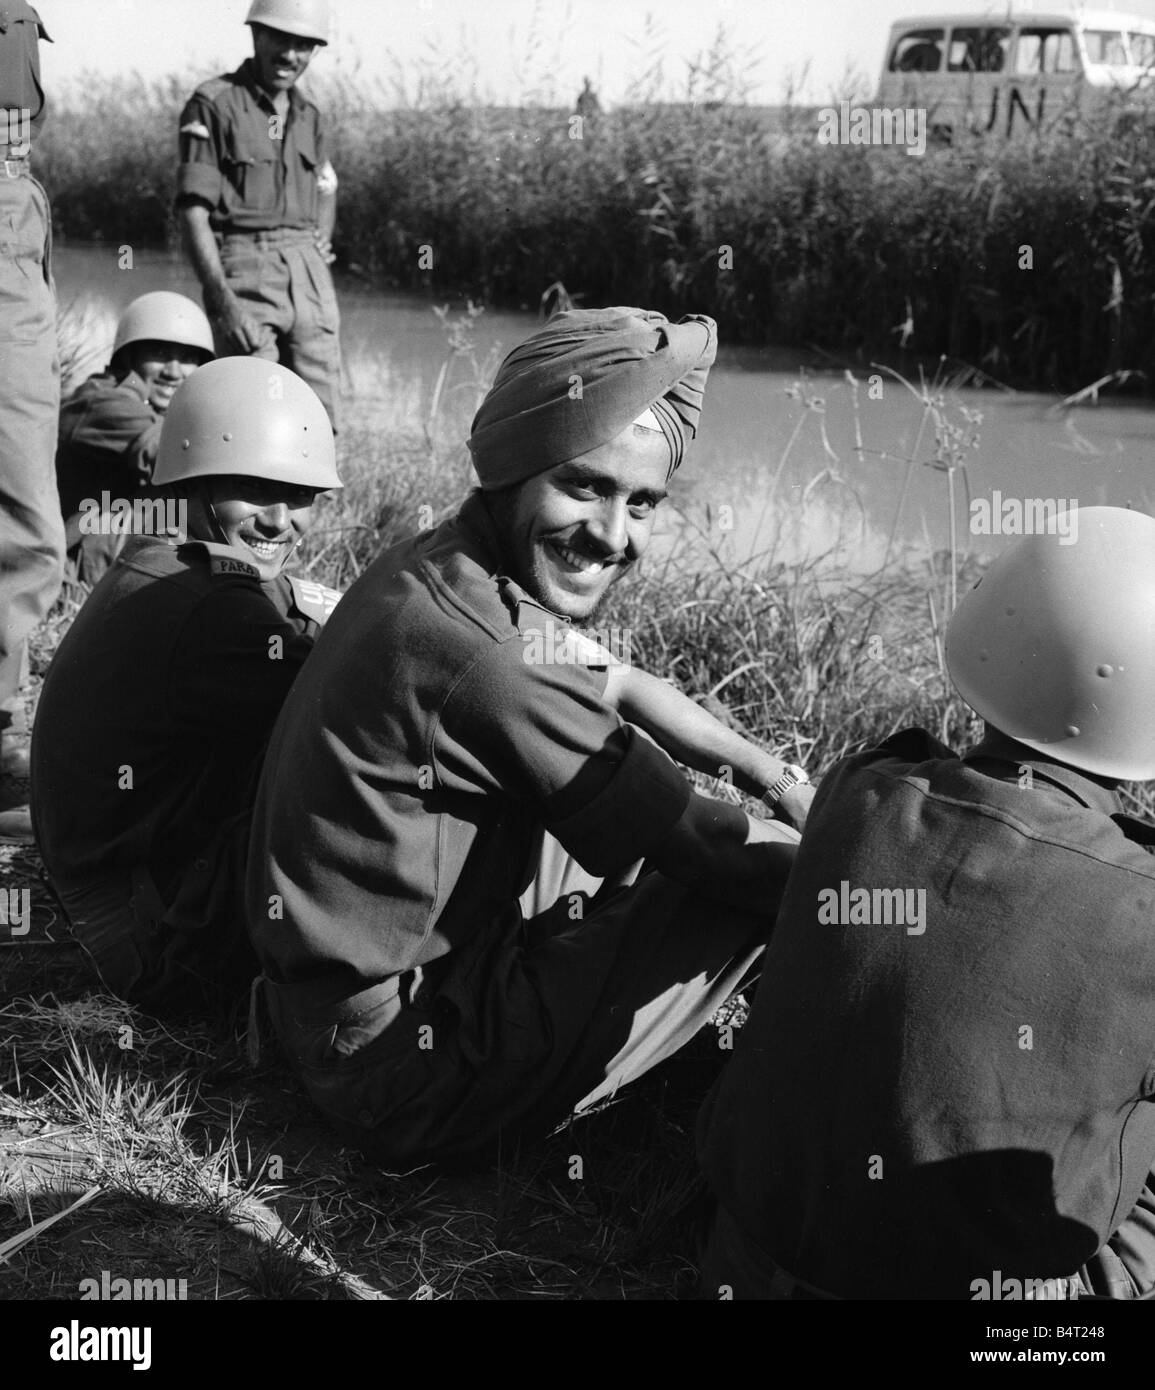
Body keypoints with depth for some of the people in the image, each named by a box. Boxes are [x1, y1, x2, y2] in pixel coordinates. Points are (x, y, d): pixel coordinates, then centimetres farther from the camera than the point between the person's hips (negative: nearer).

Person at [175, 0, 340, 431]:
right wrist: (223, 300, -20)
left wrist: (322, 238, 16)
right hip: (245, 269, -6)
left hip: (309, 276, 6)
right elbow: (193, 211, -10)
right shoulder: (214, 104, -3)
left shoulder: (307, 115, 16)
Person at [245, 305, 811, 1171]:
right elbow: (709, 854, -22)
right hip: (410, 1066, -10)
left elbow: (619, 687, 20)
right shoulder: (479, 648, -28)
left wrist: (775, 777, 17)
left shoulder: (440, 573, 2)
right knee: (772, 879, -5)